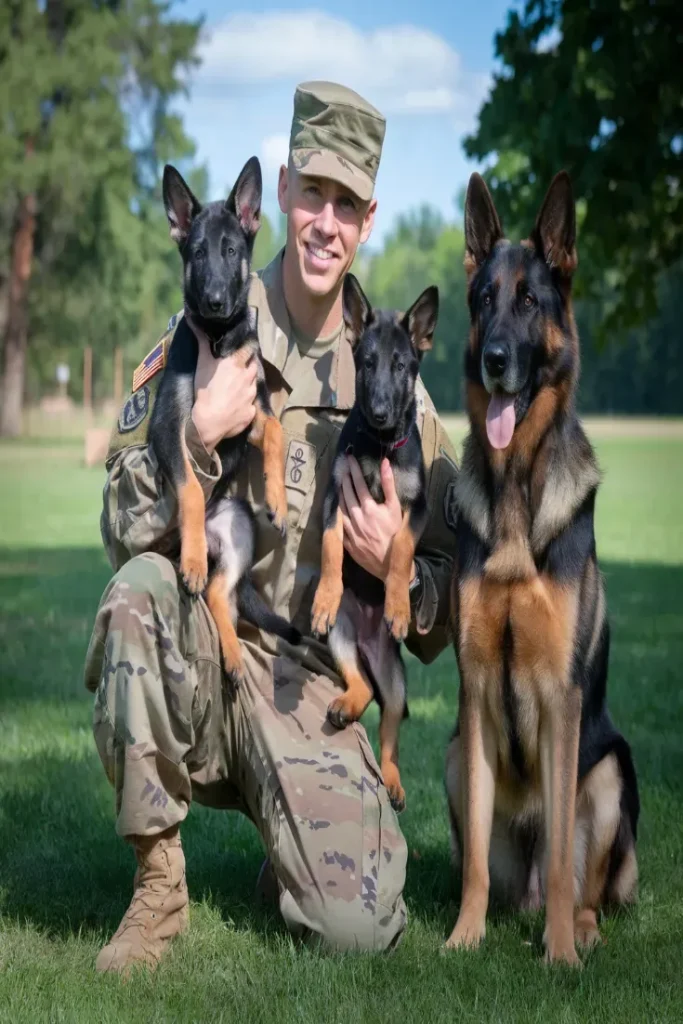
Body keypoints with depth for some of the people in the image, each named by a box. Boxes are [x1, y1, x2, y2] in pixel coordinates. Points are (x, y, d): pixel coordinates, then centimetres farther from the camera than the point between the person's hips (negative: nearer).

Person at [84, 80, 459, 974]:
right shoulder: (203, 337, -3)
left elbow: (449, 572, 6)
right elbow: (124, 528, -9)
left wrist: (397, 563, -16)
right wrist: (200, 433, -25)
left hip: (312, 683, 0)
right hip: (201, 653, 0)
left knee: (361, 927, -18)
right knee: (138, 593, -35)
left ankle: (295, 824, 20)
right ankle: (158, 880, -15)